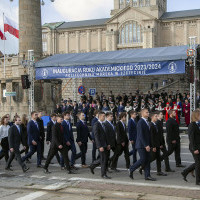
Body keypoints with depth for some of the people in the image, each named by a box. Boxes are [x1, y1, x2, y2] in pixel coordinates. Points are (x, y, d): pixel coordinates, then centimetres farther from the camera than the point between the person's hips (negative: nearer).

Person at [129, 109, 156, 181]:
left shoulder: (146, 122, 14)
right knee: (143, 159, -8)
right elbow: (141, 135, -21)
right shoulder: (140, 122, -15)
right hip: (141, 145, -9)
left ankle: (147, 176, 11)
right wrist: (146, 145, -23)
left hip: (146, 145, 9)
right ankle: (131, 169, 11)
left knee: (147, 160, 7)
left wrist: (149, 144, 14)